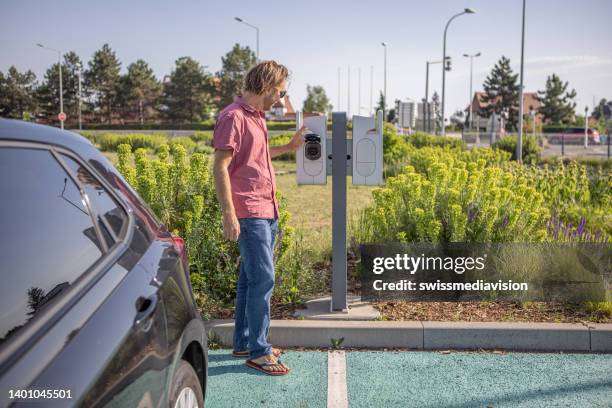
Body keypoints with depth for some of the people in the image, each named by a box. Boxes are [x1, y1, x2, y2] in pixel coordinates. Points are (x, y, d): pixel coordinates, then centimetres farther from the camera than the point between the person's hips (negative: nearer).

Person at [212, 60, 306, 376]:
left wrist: (289, 147, 26)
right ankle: (258, 352, 1)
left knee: (251, 278, 14)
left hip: (267, 211, 10)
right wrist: (229, 215, -22)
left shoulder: (255, 117, 16)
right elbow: (220, 167, -18)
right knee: (263, 279, -8)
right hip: (249, 214, -10)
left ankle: (243, 342, 24)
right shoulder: (233, 117, -14)